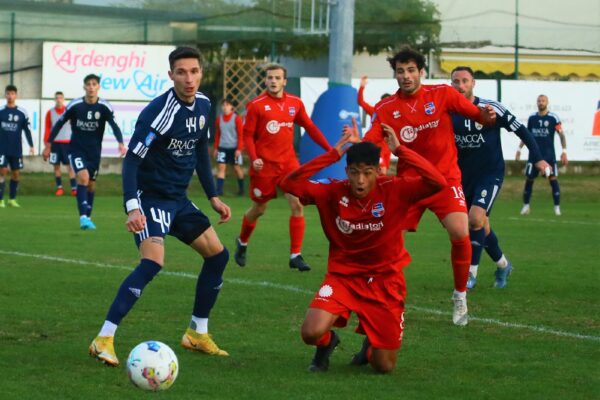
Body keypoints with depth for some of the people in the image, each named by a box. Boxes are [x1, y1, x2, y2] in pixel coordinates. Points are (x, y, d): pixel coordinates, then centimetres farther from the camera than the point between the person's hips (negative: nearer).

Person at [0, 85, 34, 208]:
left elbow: (27, 130, 6)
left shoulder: (22, 113, 0)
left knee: (16, 173, 6)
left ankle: (12, 199, 19)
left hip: (16, 149, 1)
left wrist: (31, 146, 0)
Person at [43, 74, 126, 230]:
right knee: (83, 177, -23)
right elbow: (59, 124, 0)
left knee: (91, 184, 11)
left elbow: (114, 126, -18)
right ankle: (83, 216, -27)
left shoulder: (104, 107, -8)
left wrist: (121, 144, -36)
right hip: (76, 150, -3)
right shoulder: (75, 105, -10)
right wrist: (48, 145, 3)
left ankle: (87, 218, 27)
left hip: (94, 152, 3)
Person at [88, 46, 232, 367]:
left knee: (218, 255, 10)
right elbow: (131, 160, -23)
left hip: (178, 199, 8)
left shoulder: (202, 105, 3)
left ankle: (197, 334, 24)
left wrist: (213, 197, 17)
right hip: (150, 198, -8)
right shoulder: (159, 112, -22)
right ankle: (104, 340, -25)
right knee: (153, 262, -26)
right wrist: (132, 208, -33)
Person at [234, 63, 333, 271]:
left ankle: (296, 255, -4)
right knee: (258, 209, 10)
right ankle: (242, 242, 39)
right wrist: (253, 158, -20)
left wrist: (329, 149, 7)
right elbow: (248, 135, -5)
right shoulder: (256, 105, -7)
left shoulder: (295, 103, 4)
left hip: (288, 162, 3)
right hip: (265, 165, -3)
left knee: (297, 205, -11)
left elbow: (310, 127, 12)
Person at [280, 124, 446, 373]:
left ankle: (371, 346, 39)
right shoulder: (333, 193, -10)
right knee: (311, 333, -26)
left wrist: (400, 150, -27)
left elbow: (438, 182, -27)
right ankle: (327, 343, 14)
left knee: (384, 366, 0)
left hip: (385, 280, 0)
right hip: (343, 276, 0)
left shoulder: (394, 191, -14)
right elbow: (290, 184, -19)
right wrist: (333, 155, -21)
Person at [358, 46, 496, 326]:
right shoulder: (386, 108, -1)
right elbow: (369, 144, -6)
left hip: (445, 179, -2)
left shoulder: (442, 94, -5)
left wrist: (486, 116, -25)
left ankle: (460, 296, 1)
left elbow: (478, 116, -2)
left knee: (460, 234, -21)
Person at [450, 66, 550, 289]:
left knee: (476, 218, -22)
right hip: (464, 177, 4)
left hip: (490, 174, -4)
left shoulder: (491, 108, -12)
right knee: (481, 226, 12)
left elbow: (520, 130, -5)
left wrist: (537, 157, -7)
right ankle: (503, 265, 35)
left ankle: (471, 273, -14)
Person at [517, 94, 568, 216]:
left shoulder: (553, 118, -5)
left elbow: (561, 134, -3)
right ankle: (526, 205, 14)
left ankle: (557, 207, 0)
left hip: (549, 155, -3)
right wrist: (519, 148, 15)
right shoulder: (532, 118, 6)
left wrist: (564, 151, -9)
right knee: (529, 179, 2)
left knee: (553, 179, -6)